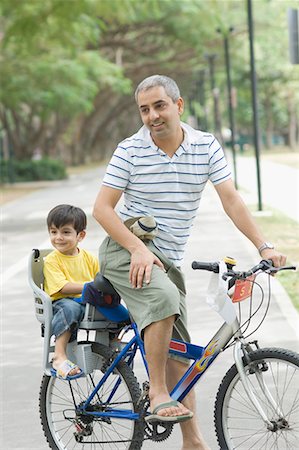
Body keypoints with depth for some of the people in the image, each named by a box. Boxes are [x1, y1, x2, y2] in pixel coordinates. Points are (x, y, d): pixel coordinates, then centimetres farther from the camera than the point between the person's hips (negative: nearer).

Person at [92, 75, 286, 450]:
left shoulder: (206, 147, -1)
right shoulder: (130, 150, -9)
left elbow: (231, 200, -3)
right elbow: (102, 208, -9)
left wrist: (264, 246, -13)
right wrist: (138, 249, -23)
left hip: (167, 259, 4)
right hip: (125, 250, -4)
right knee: (165, 298, -34)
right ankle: (158, 393, -23)